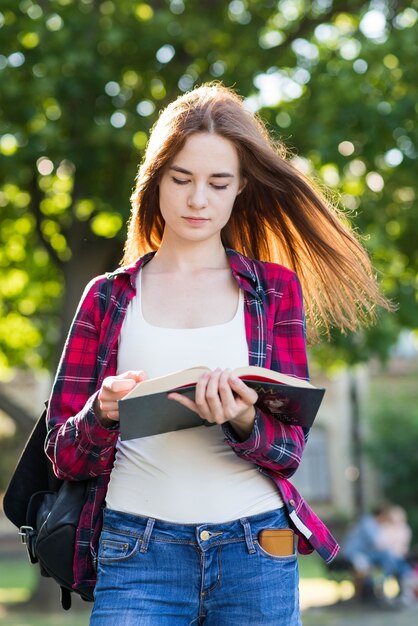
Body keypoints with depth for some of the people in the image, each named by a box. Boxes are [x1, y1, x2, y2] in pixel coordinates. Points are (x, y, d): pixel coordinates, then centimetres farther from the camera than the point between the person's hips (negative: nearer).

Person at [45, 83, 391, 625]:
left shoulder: (276, 289, 10)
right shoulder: (108, 297, 9)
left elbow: (289, 448, 4)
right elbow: (66, 459, 6)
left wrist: (243, 423, -18)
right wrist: (102, 415, -15)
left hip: (256, 558, 1)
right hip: (137, 556, 0)